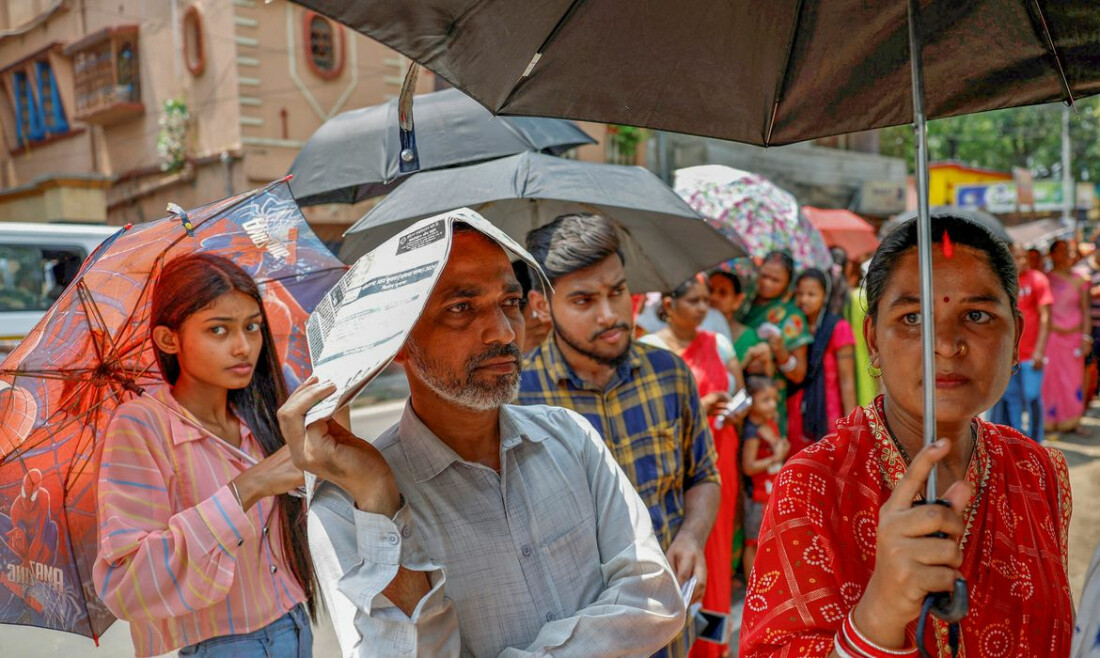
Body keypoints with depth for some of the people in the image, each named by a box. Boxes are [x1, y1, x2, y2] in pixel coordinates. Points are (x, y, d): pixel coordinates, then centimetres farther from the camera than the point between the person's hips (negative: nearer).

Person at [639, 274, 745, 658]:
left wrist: (733, 410, -8)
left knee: (716, 543, 7)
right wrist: (696, 409, -17)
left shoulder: (718, 344, 8)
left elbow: (739, 394, 14)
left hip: (717, 457, 3)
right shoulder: (648, 348, -4)